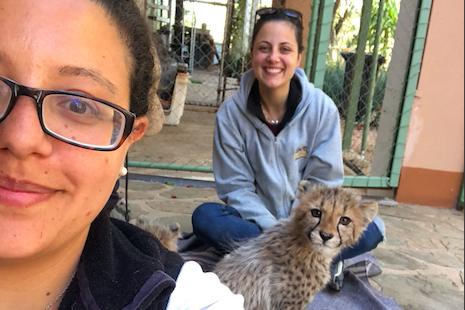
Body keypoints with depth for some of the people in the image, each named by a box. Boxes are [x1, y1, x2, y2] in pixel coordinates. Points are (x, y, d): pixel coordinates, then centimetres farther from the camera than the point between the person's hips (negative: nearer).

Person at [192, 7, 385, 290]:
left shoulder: (322, 108, -14)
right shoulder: (231, 112, -13)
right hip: (258, 221, 1)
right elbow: (235, 186, -10)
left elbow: (323, 183, -9)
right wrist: (273, 229, -22)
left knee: (370, 230, -23)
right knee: (204, 218, -28)